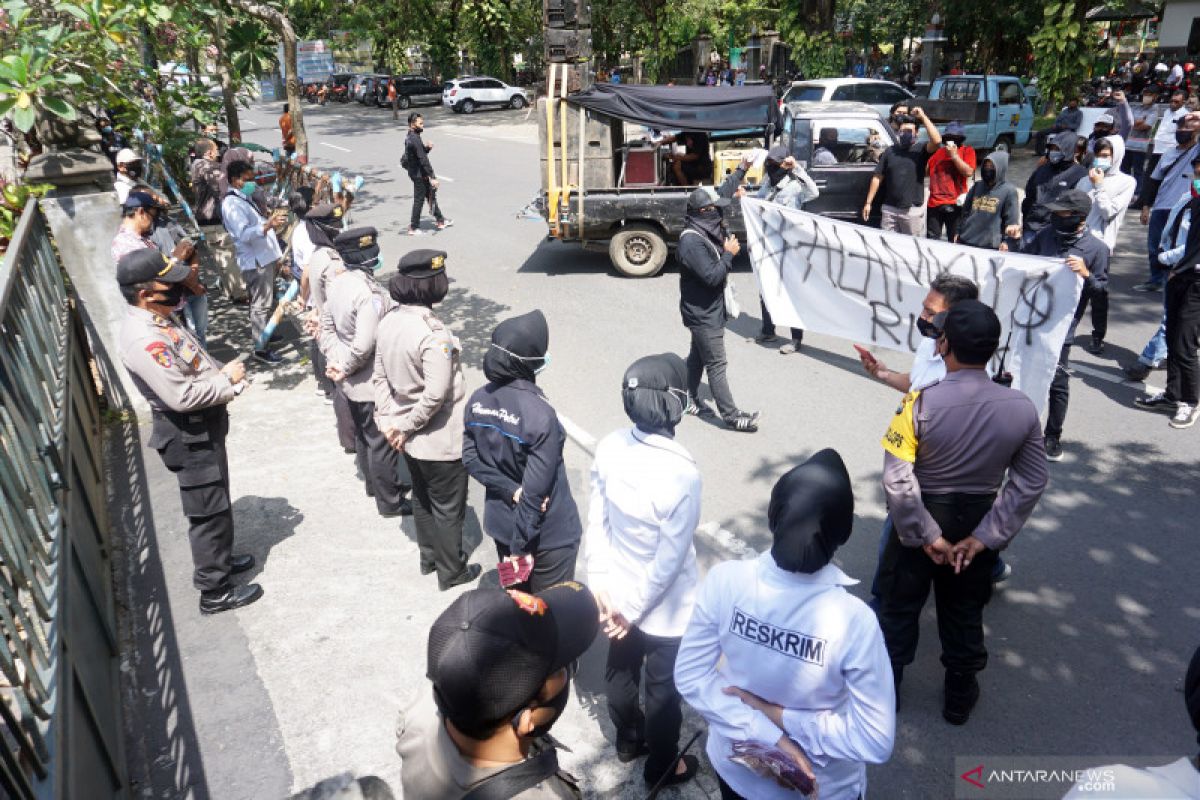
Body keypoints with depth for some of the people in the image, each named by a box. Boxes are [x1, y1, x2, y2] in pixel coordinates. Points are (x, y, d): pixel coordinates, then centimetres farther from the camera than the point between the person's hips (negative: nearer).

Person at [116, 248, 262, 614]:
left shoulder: (156, 321, 3)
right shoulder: (143, 340, -29)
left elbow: (195, 362, 15)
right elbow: (183, 396, -31)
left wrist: (224, 373, -4)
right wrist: (227, 379, -17)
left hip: (204, 427, 10)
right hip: (189, 436, -10)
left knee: (215, 505, 25)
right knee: (209, 512, 3)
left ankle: (218, 559, 44)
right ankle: (215, 591, 17)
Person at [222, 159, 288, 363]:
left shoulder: (246, 198, 15)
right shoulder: (232, 204, -16)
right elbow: (244, 234, -27)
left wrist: (274, 222, 12)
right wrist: (269, 224, -38)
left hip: (266, 257, 10)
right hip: (255, 261, -10)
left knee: (267, 302, 23)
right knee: (262, 305, -7)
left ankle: (261, 332, 39)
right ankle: (261, 349, -3)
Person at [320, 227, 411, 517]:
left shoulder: (337, 284, -2)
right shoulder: (370, 294, -28)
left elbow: (327, 326, 7)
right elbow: (363, 346, -29)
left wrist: (334, 360, 3)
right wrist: (345, 369, -14)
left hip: (350, 383, 8)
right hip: (372, 382, -8)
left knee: (363, 433, 24)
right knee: (381, 441, 7)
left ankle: (375, 484, 44)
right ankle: (389, 501, 23)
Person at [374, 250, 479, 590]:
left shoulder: (389, 320, -4)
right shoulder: (433, 334, -29)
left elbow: (380, 375, 2)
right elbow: (435, 395, -29)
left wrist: (387, 419, 2)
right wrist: (406, 427, -16)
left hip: (411, 438, 8)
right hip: (441, 440, -8)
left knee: (422, 498, 26)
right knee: (447, 508, 13)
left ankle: (429, 557, 45)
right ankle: (451, 571, 31)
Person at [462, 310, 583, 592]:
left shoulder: (478, 400, -8)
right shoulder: (540, 415, -28)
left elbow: (471, 458, -2)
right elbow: (535, 490, -25)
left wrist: (510, 491, -10)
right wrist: (520, 546, -15)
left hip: (501, 523, 6)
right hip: (549, 533, -6)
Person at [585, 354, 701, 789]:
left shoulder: (609, 446, -16)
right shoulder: (681, 474, -32)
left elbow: (596, 517, -7)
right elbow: (669, 560, -24)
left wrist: (599, 578, 0)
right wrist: (636, 609, -12)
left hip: (617, 591, 6)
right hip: (665, 607, -5)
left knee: (620, 669, 28)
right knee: (663, 687, 20)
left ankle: (628, 739, 55)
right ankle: (661, 766, 45)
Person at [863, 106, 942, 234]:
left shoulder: (921, 150, 0)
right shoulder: (890, 151, 8)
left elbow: (937, 141, -21)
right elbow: (877, 177, 7)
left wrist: (923, 117, -17)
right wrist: (868, 202, 3)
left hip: (913, 210, -2)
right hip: (889, 209, 2)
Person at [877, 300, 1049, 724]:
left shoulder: (920, 402, -25)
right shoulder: (1021, 408, -14)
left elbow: (897, 481, -26)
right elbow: (1032, 482, -8)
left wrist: (926, 535, -15)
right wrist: (985, 536, -7)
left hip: (919, 522, -2)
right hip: (976, 523, 3)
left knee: (899, 608, 19)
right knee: (965, 614, 23)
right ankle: (960, 697, 41)